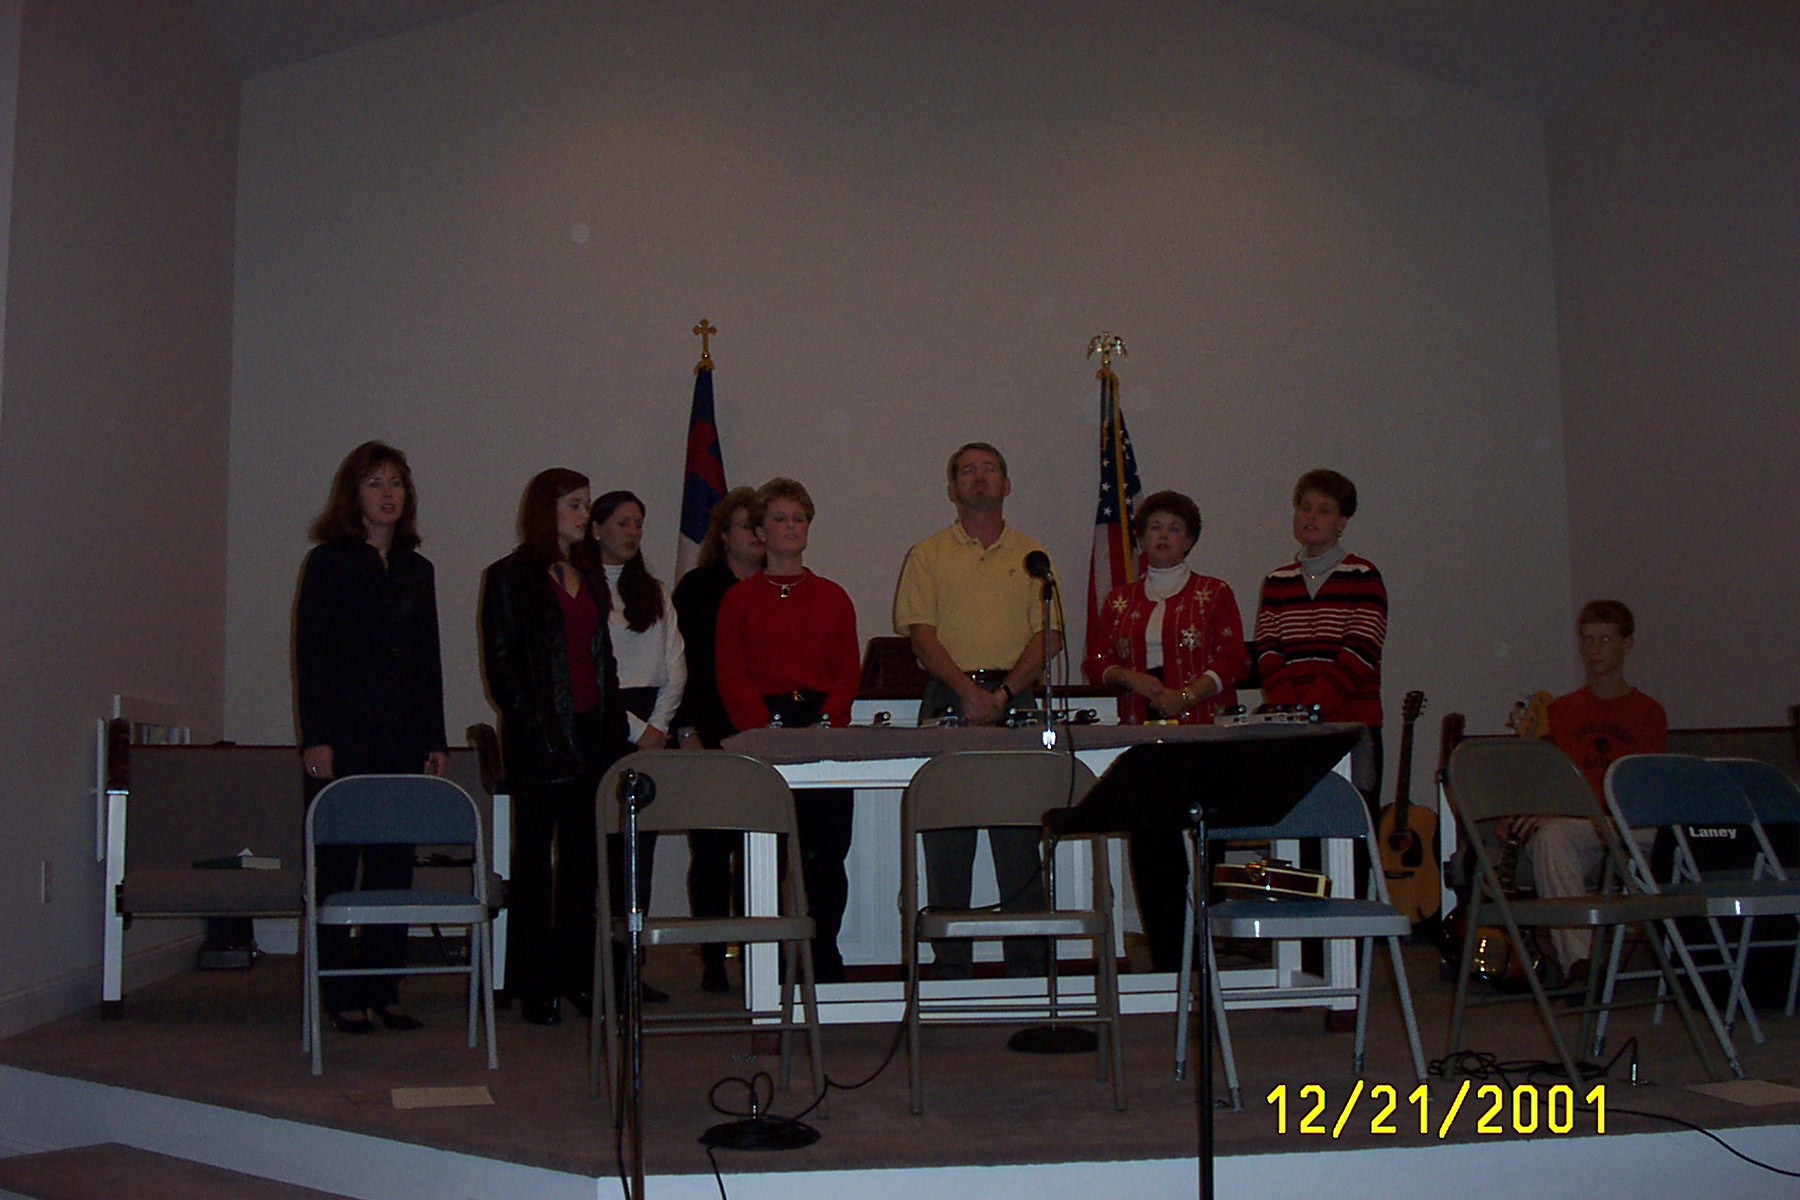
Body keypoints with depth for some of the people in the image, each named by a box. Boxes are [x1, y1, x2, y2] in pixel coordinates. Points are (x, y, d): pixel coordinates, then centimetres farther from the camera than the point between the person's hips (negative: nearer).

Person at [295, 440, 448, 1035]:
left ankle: (382, 991, 14)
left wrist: (436, 740, 9)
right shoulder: (329, 561, 0)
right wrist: (315, 738, -13)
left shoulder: (417, 569, 14)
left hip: (402, 740, 5)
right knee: (336, 868, 1)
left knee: (394, 866, 6)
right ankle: (342, 997, 8)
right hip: (345, 740, -4)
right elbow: (310, 654, -5)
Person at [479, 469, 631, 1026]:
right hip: (541, 743, -6)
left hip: (593, 734, 6)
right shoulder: (510, 578, -2)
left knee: (582, 859, 8)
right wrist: (532, 725, -16)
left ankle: (576, 975, 16)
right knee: (534, 859, 2)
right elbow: (500, 662, -7)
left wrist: (614, 728, 10)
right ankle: (534, 985, 8)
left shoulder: (591, 577, 16)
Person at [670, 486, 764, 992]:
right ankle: (713, 960, 6)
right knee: (711, 850, -1)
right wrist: (687, 731, -9)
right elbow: (684, 665, 0)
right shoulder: (697, 588, 5)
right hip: (711, 737, -3)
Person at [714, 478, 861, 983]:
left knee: (826, 854, -2)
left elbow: (848, 672, 8)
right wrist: (763, 730, -13)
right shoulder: (739, 599, 9)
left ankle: (824, 958, 7)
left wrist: (826, 723, -9)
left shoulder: (832, 597, 14)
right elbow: (731, 677, 1)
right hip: (763, 728, -1)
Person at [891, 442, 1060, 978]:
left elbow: (1048, 636, 3)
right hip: (947, 699, 0)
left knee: (1021, 841, 1)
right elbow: (922, 633, 0)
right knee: (945, 841, 0)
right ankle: (949, 965, 6)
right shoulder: (927, 555, 10)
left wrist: (1002, 693, -11)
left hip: (1016, 702, 1)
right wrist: (968, 689, -15)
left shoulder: (1032, 555, 12)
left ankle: (1028, 963, 7)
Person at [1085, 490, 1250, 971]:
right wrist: (1133, 678, -7)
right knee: (1150, 839, -2)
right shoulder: (1120, 600, 17)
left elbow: (1233, 659, -1)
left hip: (1202, 729, -3)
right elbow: (1097, 661, 13)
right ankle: (1164, 959, 3)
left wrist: (1187, 695, -14)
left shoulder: (1213, 594, 8)